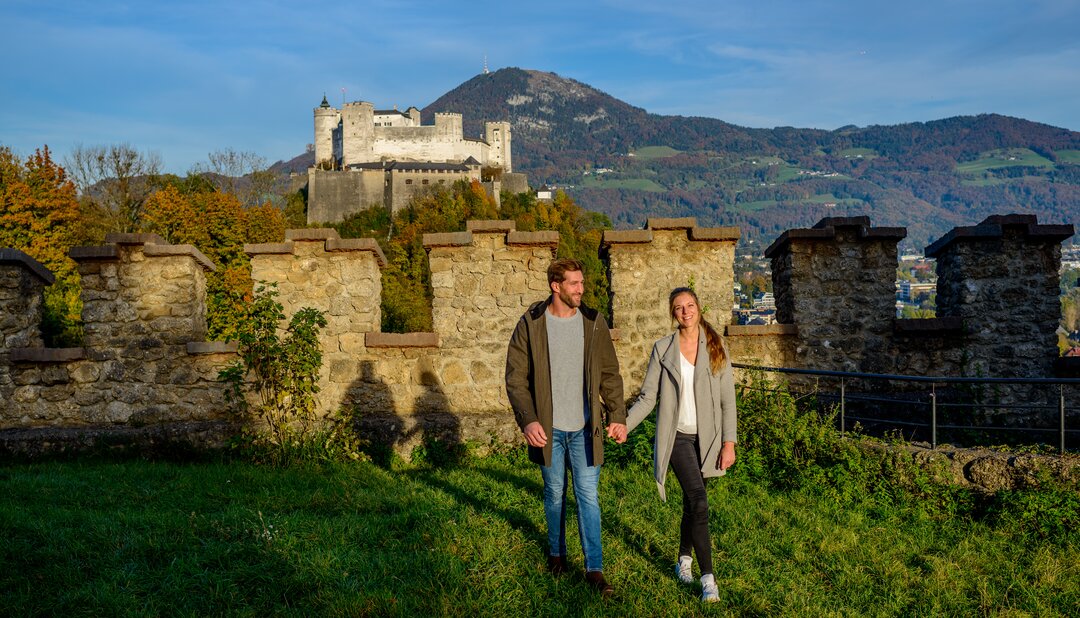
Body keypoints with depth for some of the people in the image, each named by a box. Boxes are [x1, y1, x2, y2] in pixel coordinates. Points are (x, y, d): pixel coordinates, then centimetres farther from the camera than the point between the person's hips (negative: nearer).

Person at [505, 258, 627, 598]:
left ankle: (594, 568, 11)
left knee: (588, 496, 2)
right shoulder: (530, 324, -6)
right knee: (554, 493, 13)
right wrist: (527, 420, -16)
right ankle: (556, 552, 34)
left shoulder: (593, 323, 0)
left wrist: (617, 416, -3)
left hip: (585, 428, 1)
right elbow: (515, 377, -6)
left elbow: (610, 374, 5)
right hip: (548, 428, -1)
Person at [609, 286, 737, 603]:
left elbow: (727, 400, 1)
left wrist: (729, 442, -5)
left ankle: (684, 560, 36)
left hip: (706, 436, 2)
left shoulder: (716, 349, 1)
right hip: (677, 435, -2)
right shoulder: (662, 349, 0)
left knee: (691, 503, 14)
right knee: (699, 501, -16)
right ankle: (708, 578, -11)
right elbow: (648, 396, 1)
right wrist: (625, 424, -11)